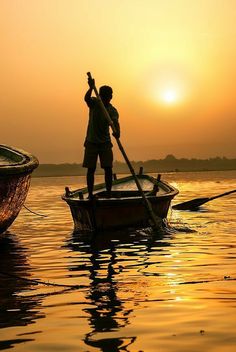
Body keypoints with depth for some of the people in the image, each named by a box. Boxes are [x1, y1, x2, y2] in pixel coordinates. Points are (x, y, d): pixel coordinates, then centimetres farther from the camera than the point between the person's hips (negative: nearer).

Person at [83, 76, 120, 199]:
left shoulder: (112, 111, -5)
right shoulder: (94, 103, -5)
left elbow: (115, 122, -25)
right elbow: (86, 98, -29)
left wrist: (117, 132, -48)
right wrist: (91, 88, -49)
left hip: (105, 142, 1)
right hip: (91, 142, -1)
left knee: (108, 168, -4)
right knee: (91, 169, -1)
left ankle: (109, 193, 3)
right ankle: (90, 194, 3)